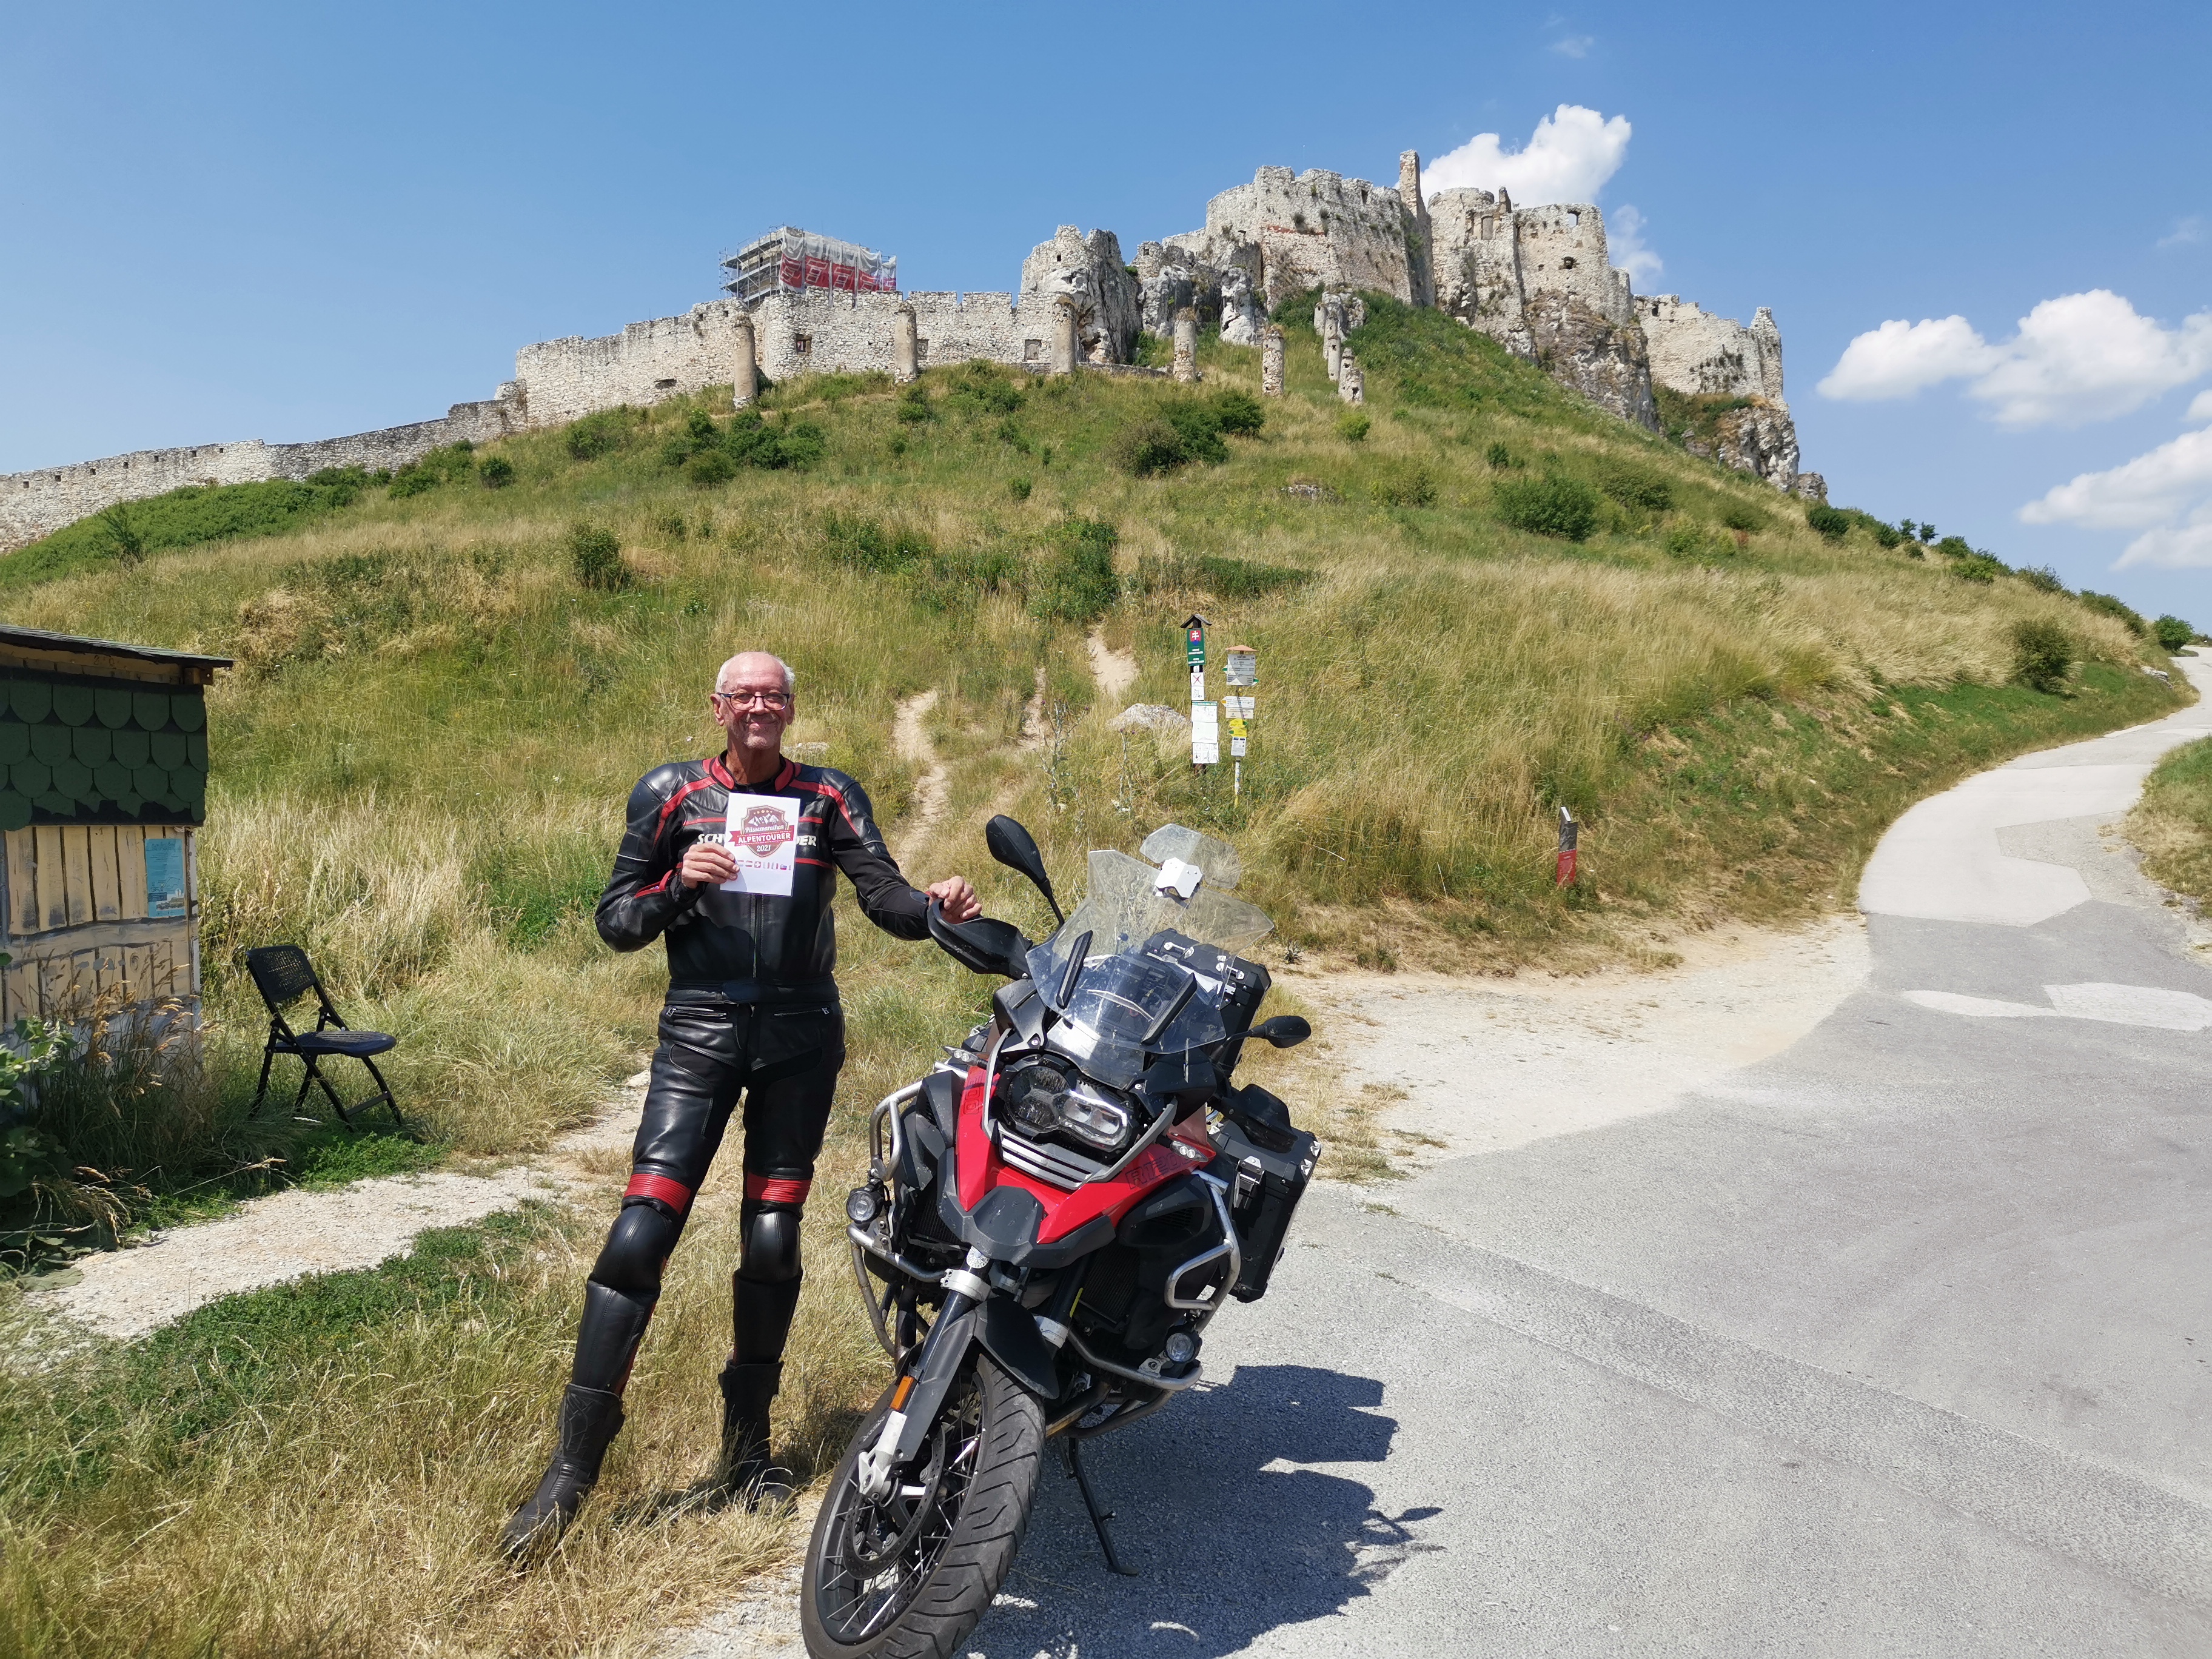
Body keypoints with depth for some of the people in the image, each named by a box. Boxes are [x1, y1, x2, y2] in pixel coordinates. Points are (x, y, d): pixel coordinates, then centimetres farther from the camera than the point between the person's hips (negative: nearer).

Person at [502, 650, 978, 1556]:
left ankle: (746, 1450, 23)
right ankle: (572, 1465, 2)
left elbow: (886, 896, -5)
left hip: (801, 1032, 1)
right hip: (702, 1029, -1)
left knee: (772, 1241, 6)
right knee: (640, 1234, -9)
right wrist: (680, 882, -15)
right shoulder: (671, 793, 5)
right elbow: (615, 921, 4)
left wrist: (939, 905, -27)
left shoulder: (829, 794, 7)